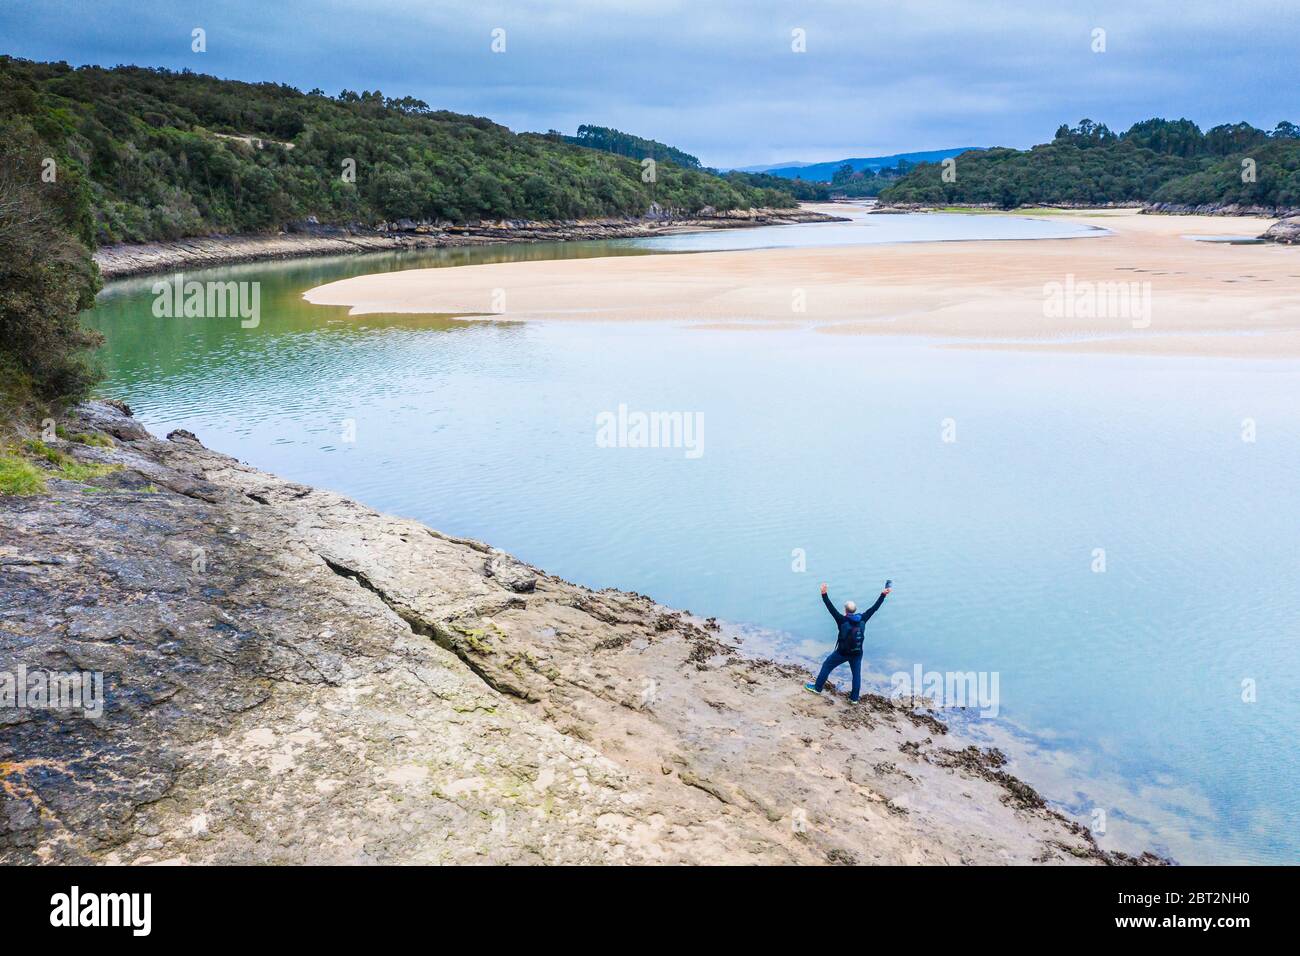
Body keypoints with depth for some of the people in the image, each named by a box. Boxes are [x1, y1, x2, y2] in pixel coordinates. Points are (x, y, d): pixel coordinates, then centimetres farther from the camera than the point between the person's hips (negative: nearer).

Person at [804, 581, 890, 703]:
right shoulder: (862, 619, -8)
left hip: (842, 652, -3)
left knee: (826, 666, 15)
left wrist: (824, 594, -34)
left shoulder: (842, 620, -19)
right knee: (857, 674, 16)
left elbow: (831, 608, -26)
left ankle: (817, 688, 26)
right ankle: (854, 697, 21)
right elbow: (874, 608, -1)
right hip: (857, 653, 3)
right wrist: (883, 595, 4)